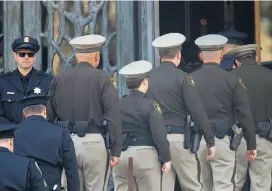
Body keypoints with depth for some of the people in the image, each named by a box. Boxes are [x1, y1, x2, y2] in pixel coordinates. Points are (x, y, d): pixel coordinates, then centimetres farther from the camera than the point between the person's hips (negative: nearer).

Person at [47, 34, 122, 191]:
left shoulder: (60, 80, 9)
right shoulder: (101, 78, -3)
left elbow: (49, 115, 12)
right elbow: (113, 116, -9)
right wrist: (116, 150, -7)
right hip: (93, 141, -4)